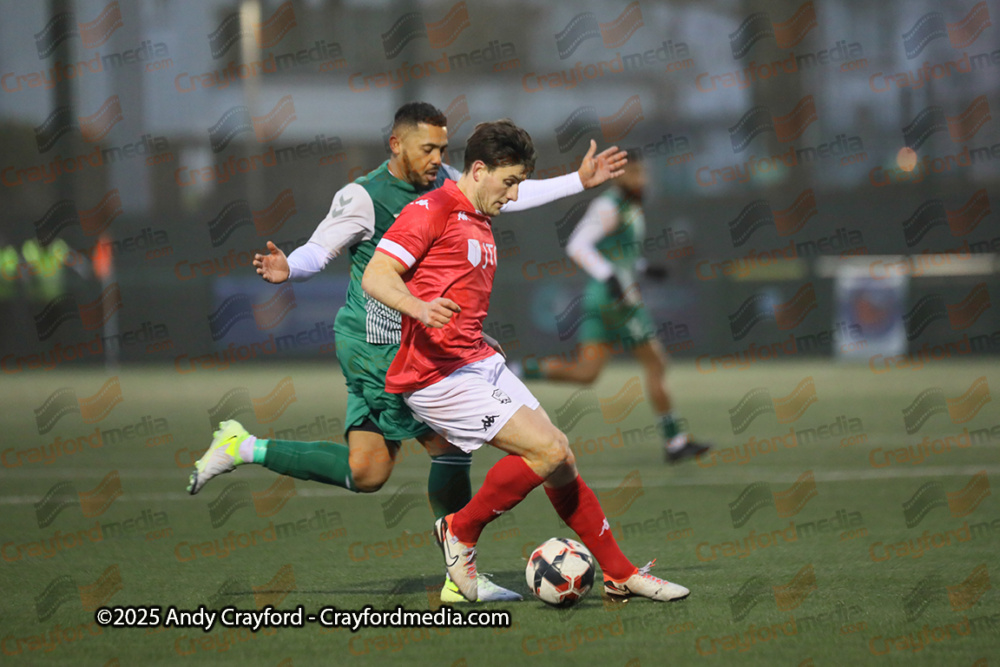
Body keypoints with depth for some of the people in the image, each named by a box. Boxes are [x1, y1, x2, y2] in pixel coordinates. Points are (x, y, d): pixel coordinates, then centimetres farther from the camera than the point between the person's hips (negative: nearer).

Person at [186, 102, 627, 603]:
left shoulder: (440, 183, 9)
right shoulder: (363, 197, -13)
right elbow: (318, 251, -13)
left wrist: (578, 182, 15)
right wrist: (286, 269, -35)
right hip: (379, 340, -9)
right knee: (450, 444, -8)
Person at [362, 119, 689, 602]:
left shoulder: (480, 224, 21)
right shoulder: (431, 211, -9)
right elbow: (375, 277, -18)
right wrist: (420, 308, -35)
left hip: (479, 362, 9)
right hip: (437, 375, -9)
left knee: (559, 459, 5)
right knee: (546, 450, -17)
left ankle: (619, 574, 13)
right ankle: (461, 533, -1)